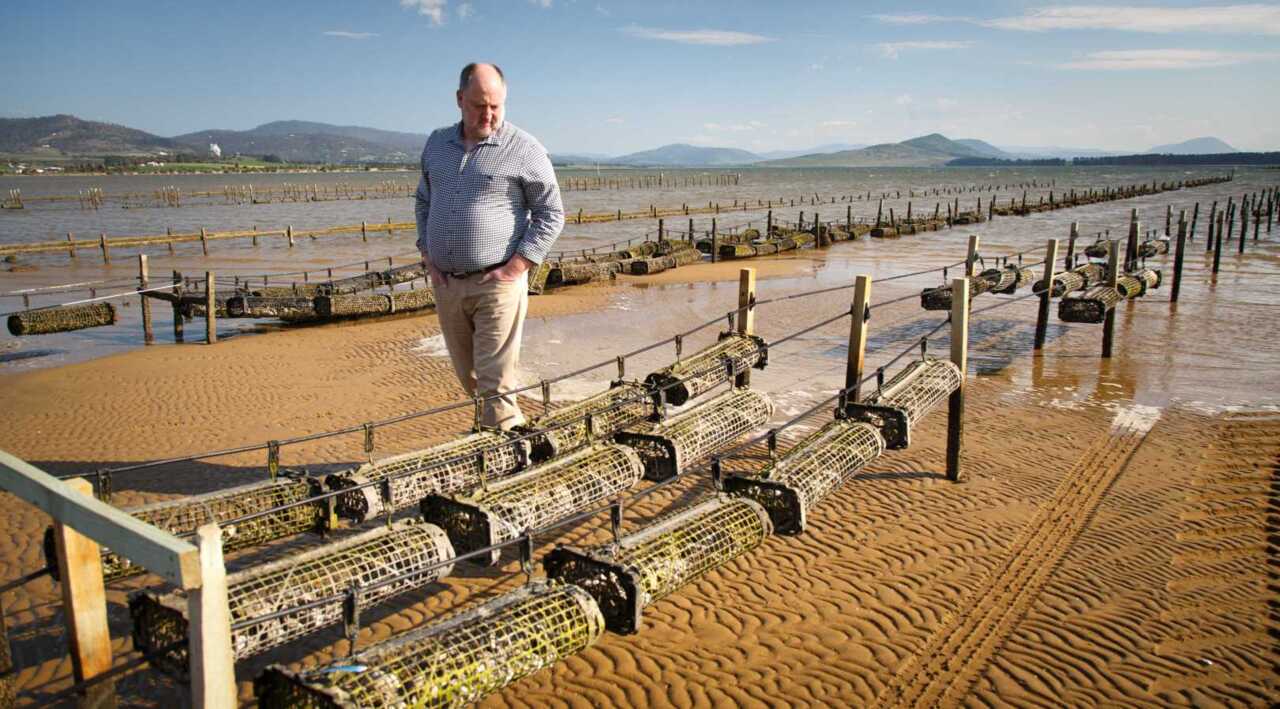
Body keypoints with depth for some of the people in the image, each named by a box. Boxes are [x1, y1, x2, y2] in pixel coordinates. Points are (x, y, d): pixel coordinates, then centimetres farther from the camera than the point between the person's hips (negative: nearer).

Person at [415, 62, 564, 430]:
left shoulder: (525, 150, -6)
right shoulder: (437, 143, 11)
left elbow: (551, 214, -4)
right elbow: (423, 202, 22)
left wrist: (515, 268, -12)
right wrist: (428, 257, 9)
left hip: (497, 282, -5)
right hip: (446, 283, 6)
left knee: (496, 385, -7)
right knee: (467, 376, 16)